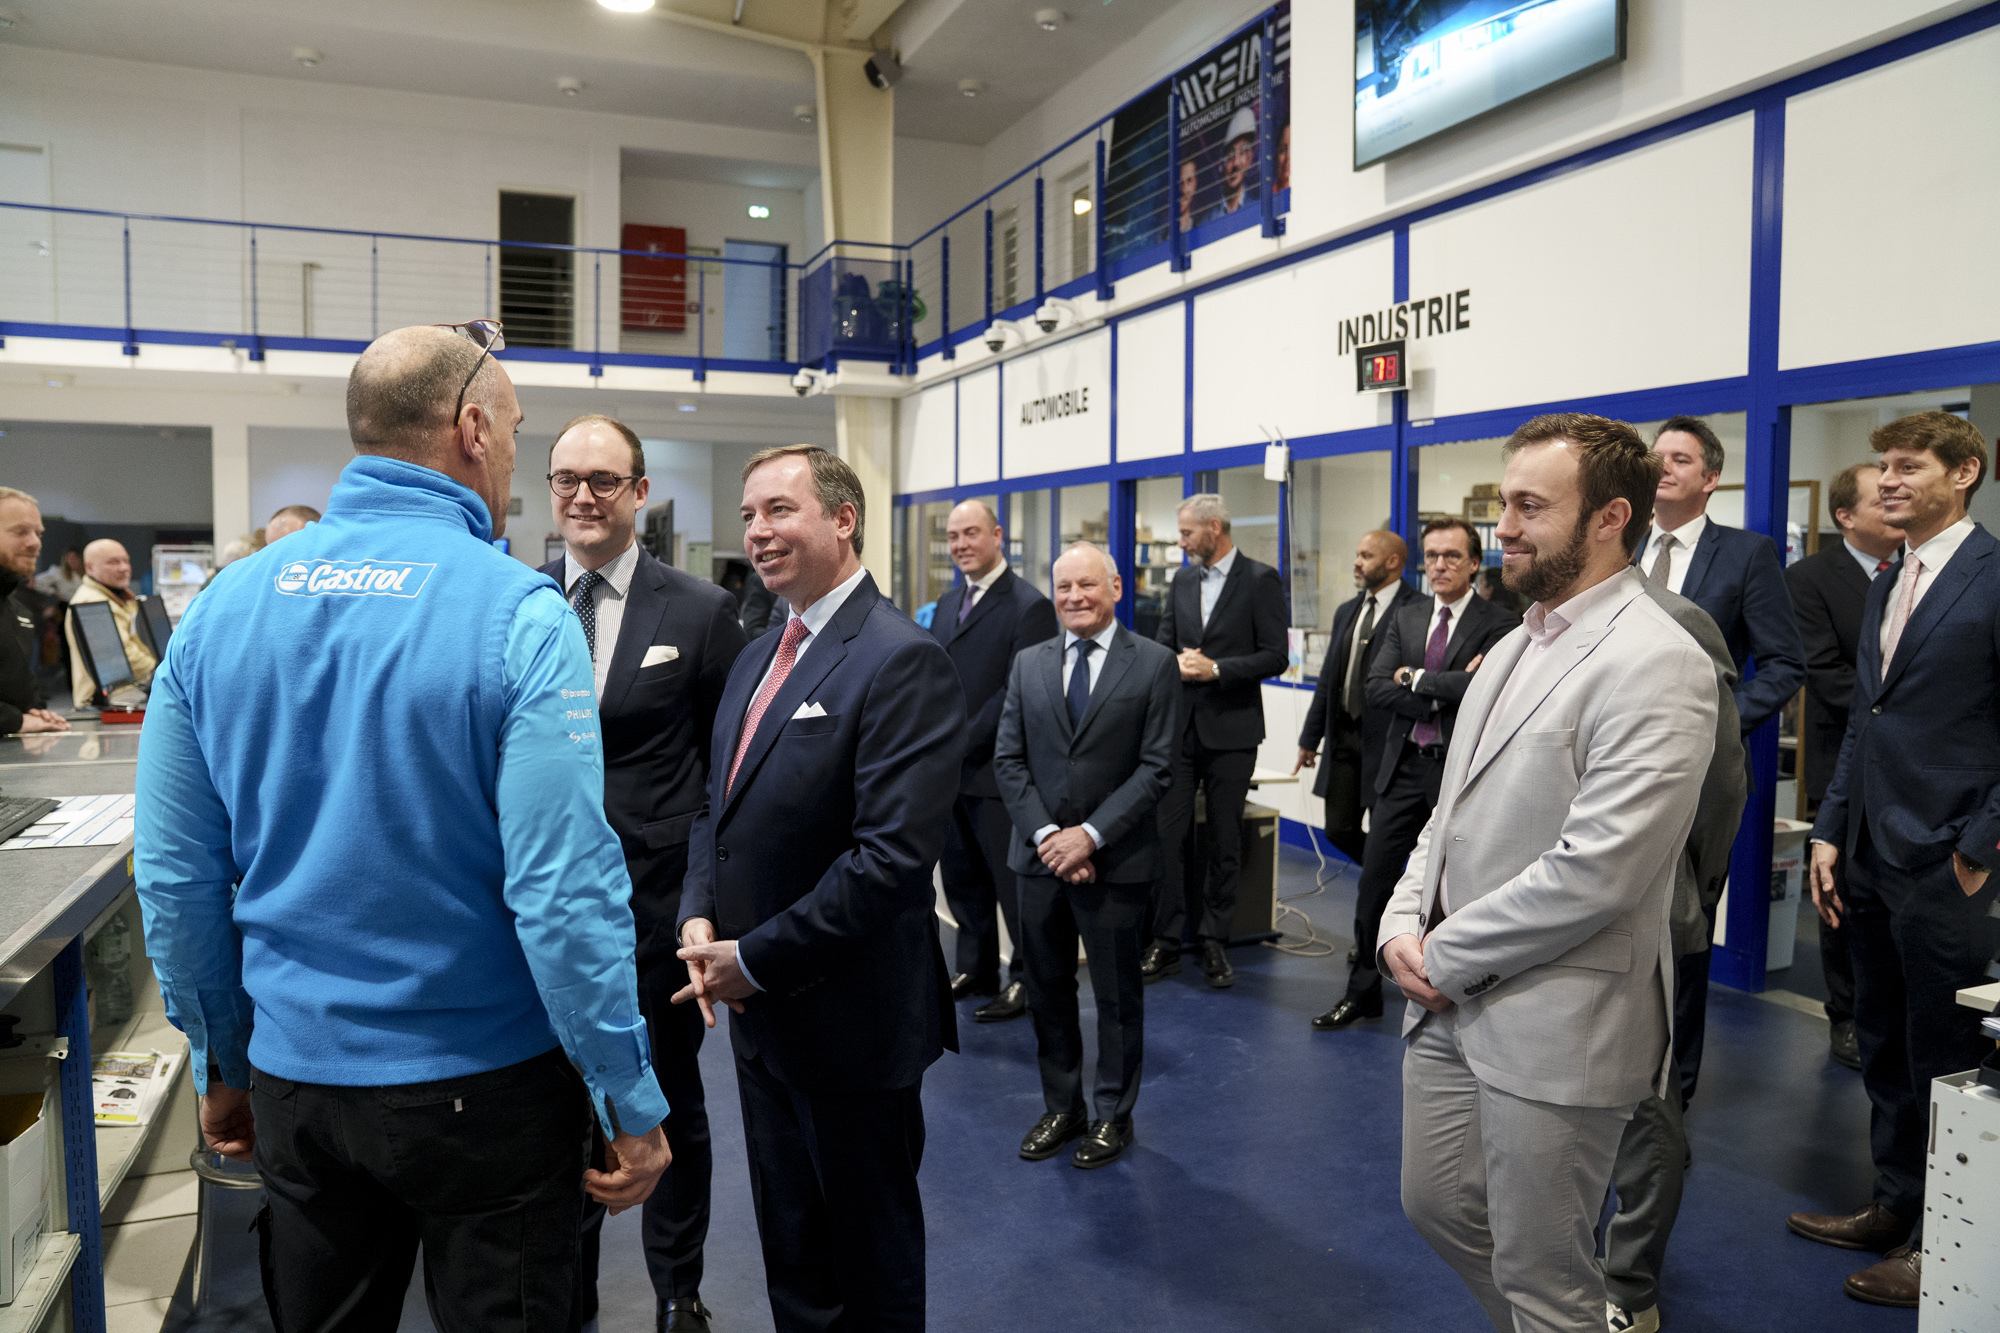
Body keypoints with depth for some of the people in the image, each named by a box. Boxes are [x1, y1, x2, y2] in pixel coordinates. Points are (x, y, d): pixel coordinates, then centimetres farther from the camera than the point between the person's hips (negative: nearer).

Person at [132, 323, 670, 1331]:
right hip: (484, 1086, -4)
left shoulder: (221, 607, -1)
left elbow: (173, 875, 3)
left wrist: (222, 1064, 15)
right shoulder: (519, 615, -17)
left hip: (294, 1072, 5)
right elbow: (564, 895, -21)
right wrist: (632, 1105, -11)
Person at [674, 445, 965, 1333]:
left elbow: (893, 855, -26)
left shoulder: (904, 661, -19)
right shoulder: (757, 659, 10)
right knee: (790, 1251, 24)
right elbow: (719, 808, 15)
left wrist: (757, 959, -20)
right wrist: (700, 919, -3)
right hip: (759, 1014, 8)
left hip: (851, 1024, -8)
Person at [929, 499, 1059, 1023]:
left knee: (1014, 880, 3)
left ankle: (1027, 979, 17)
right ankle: (974, 969, 30)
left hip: (997, 771, -7)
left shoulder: (1029, 605, -10)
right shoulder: (948, 602, 15)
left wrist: (963, 741, -16)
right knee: (960, 876, 16)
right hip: (948, 769, 8)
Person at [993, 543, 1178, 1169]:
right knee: (1047, 991, 13)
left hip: (1116, 860, -3)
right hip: (1040, 857, 4)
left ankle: (1112, 1115, 28)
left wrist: (1091, 834, -16)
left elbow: (1156, 766, -9)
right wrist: (1047, 834, -10)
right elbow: (1008, 759, 3)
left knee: (1117, 995, 10)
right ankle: (1061, 1107, 31)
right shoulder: (1028, 664, 7)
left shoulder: (1154, 664, -4)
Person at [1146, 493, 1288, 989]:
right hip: (1179, 725, 4)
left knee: (1225, 841, 6)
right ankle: (1166, 942, 11)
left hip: (1230, 729, -4)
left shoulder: (1260, 580, -4)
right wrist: (1176, 664, -5)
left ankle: (1214, 943, 18)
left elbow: (1275, 656, -8)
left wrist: (1217, 668, -17)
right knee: (1169, 835, 2)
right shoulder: (1182, 579, 12)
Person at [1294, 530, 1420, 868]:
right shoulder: (1346, 611, 15)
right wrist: (1310, 739, 19)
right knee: (1339, 830, 11)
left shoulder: (1418, 610, -9)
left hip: (1385, 739, -7)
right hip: (1344, 736, 7)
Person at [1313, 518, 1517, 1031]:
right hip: (1403, 768, 5)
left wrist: (1416, 678, -11)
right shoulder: (1405, 618, 11)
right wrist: (1442, 695, -13)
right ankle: (1363, 992, 22)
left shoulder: (1499, 623, -5)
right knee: (1374, 882, 8)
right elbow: (1377, 687, 0)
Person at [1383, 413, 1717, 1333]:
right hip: (1450, 1005, 8)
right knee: (1436, 1205, 22)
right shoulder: (1516, 645, 11)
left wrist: (1444, 955, -15)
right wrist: (1403, 922, 0)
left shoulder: (1656, 664, -17)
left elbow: (1594, 872, -24)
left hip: (1554, 1026, -8)